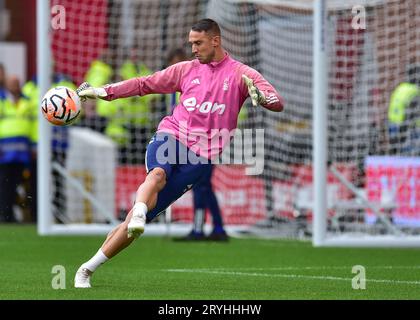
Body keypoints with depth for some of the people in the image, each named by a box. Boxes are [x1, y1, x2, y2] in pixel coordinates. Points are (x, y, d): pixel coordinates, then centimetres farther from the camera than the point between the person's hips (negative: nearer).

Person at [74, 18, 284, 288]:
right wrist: (103, 91, 14)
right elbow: (145, 84, 20)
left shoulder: (241, 74, 3)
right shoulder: (187, 69, 14)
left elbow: (278, 104, -6)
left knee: (143, 215, -7)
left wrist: (261, 96, -28)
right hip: (170, 135, 3)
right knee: (157, 174, -37)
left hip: (199, 157, -3)